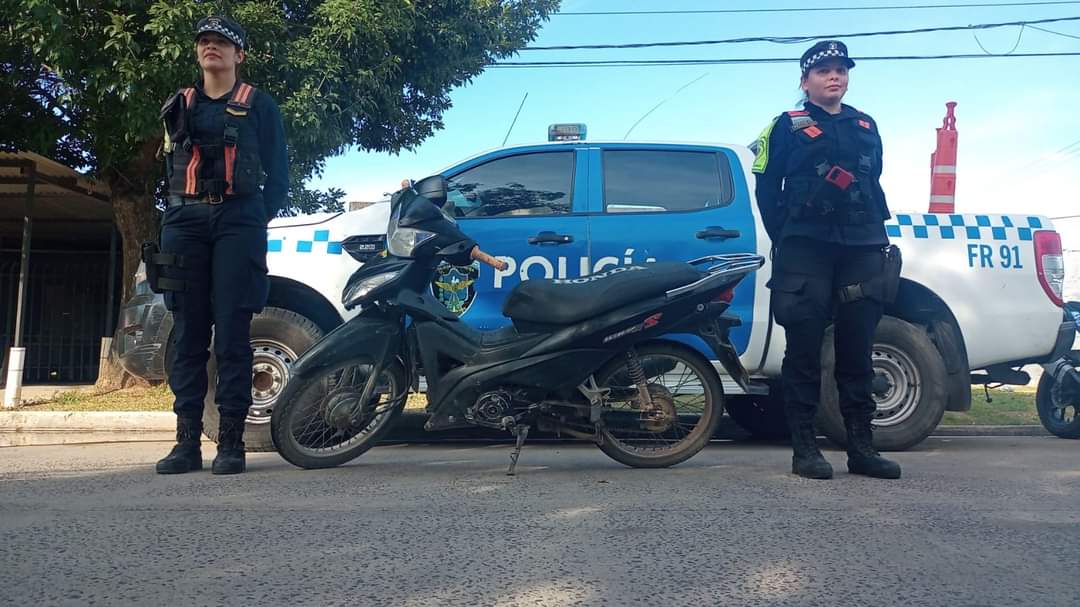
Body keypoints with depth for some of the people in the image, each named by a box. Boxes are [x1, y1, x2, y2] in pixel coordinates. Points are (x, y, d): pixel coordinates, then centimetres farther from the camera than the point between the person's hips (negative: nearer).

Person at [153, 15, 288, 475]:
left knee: (232, 332, -7)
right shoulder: (180, 105, 20)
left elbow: (278, 173, 8)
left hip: (238, 221, -3)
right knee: (188, 332, 0)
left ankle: (231, 441, -5)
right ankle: (187, 441, 2)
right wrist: (177, 213, 8)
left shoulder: (259, 105, 11)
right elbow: (169, 167, 22)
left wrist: (258, 220, -1)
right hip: (185, 221, 3)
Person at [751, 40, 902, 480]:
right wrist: (784, 241, -2)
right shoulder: (787, 126, 5)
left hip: (862, 249, 4)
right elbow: (766, 188, 2)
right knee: (805, 350, -4)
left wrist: (878, 232, 13)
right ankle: (804, 448, 0)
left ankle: (861, 447, 9)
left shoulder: (865, 126, 19)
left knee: (857, 352, 4)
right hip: (806, 250, -4)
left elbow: (874, 184, 23)